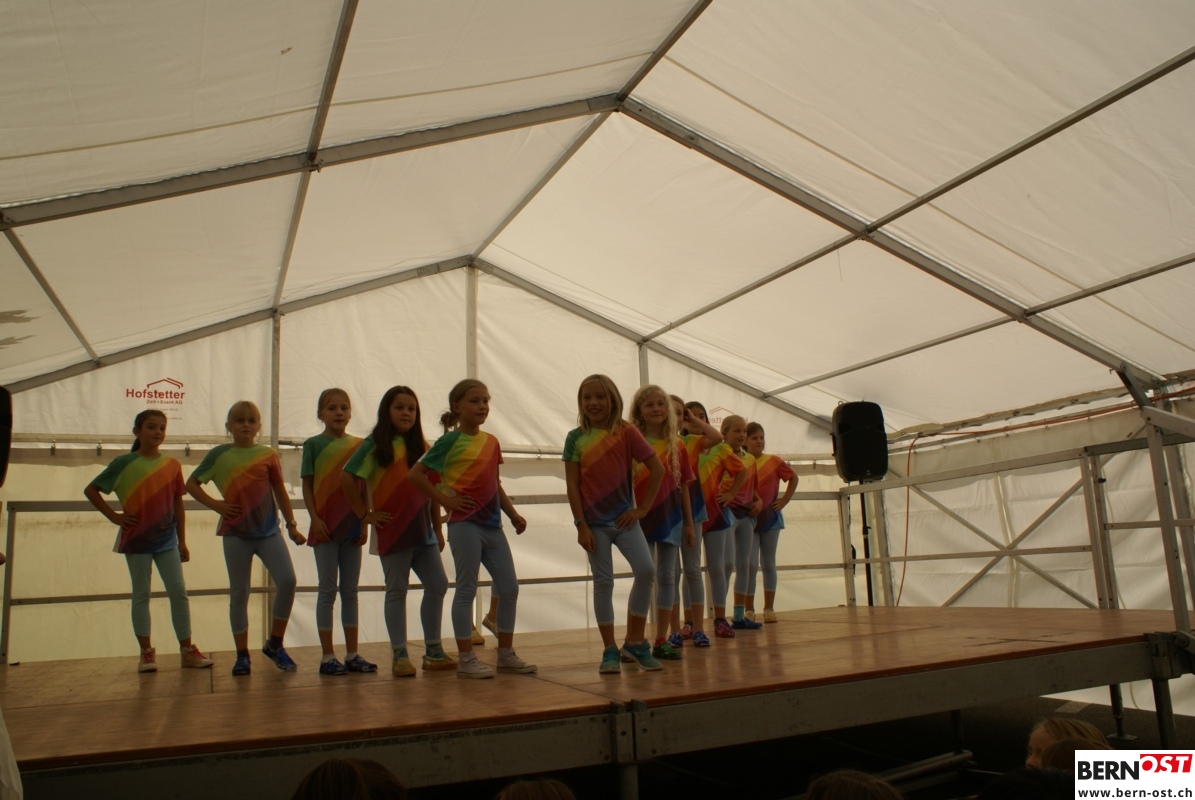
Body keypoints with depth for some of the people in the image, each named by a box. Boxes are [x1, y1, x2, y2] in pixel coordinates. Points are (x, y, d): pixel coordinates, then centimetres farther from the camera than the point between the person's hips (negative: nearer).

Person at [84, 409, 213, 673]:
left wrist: (182, 541, 7)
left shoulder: (172, 465, 3)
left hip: (167, 539, 2)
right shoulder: (124, 463, -3)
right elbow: (90, 490, 2)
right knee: (141, 594, 7)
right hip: (136, 539, -2)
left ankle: (187, 649, 9)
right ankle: (146, 652, 15)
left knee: (179, 592, 1)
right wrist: (114, 516, -7)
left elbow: (178, 505, 7)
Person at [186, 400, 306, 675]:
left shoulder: (268, 455, 4)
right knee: (239, 593, 5)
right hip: (236, 533, -1)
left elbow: (280, 492, 9)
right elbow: (191, 484, 7)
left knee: (287, 581, -11)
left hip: (268, 531, 1)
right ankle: (242, 655, 17)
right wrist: (215, 504, -7)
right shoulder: (219, 454, 2)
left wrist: (292, 525, 9)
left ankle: (274, 645, 8)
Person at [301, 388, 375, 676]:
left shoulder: (358, 445, 7)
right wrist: (315, 519, -12)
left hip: (353, 527, 3)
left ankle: (352, 654, 17)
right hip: (325, 527, -3)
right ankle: (327, 656, 9)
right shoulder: (313, 444, 0)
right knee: (328, 590, 1)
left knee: (350, 590, 9)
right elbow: (307, 486, -2)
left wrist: (364, 522, 1)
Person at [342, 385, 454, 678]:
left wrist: (438, 529, 10)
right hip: (393, 530, -5)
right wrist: (365, 514, -11)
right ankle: (400, 656, 12)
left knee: (437, 585, 7)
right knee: (397, 590, 3)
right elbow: (347, 478, -12)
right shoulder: (376, 445, -5)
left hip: (423, 530, 5)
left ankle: (433, 651, 19)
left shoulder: (421, 446, 10)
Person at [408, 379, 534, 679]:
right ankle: (466, 659, 11)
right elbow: (415, 474, -9)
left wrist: (513, 514, 12)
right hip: (465, 524, -7)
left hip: (492, 525, 7)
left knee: (509, 588, 9)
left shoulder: (491, 442, 12)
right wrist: (445, 499, -12)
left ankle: (506, 653, 21)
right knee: (467, 589, 0)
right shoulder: (450, 441, -6)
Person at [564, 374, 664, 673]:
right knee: (603, 581, 2)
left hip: (624, 517, 1)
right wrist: (581, 525, -9)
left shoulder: (626, 432, -3)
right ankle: (609, 650, 14)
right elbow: (572, 484, -4)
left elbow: (657, 469, -1)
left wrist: (642, 508, -3)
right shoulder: (576, 438, -3)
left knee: (646, 570, -12)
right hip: (594, 521, 0)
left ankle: (634, 642, 6)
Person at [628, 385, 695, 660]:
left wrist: (689, 524, 8)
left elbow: (683, 488, 8)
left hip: (670, 517, 3)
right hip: (641, 517, -3)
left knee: (667, 577, 7)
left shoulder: (677, 446, 5)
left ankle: (661, 640, 16)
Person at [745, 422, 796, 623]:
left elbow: (793, 478, 13)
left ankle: (769, 608, 17)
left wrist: (785, 500, 5)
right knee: (751, 564, -5)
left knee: (768, 563, 9)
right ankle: (749, 609, 5)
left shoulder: (774, 461, 0)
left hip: (770, 518, 2)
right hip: (747, 520, -2)